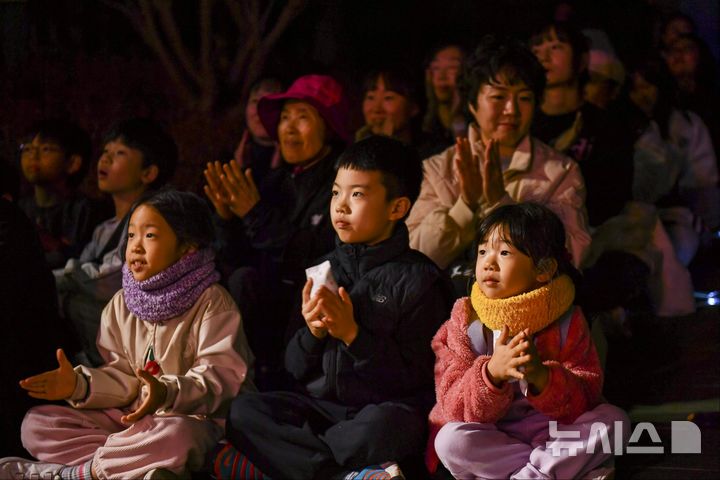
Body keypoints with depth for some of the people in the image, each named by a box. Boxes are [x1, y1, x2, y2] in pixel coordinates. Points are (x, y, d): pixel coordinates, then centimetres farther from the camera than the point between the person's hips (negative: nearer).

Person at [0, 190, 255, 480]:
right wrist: (79, 385, -11)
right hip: (131, 418, 6)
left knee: (174, 435, -43)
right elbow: (123, 380, 9)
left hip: (193, 419, -6)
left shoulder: (212, 304, -6)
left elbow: (220, 377, -17)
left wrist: (167, 393, -35)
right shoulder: (121, 305, 12)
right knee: (36, 423, -7)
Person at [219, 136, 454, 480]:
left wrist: (353, 335, -15)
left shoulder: (419, 279, -3)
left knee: (382, 426, -39)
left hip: (381, 408, -5)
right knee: (243, 412, -19)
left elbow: (416, 376, -9)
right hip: (322, 404, 5)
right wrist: (313, 333, -6)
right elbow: (296, 370, 15)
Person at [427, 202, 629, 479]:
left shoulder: (567, 322, -2)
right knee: (450, 440, -32)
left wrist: (541, 377, -32)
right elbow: (455, 408, -12)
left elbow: (585, 400, -10)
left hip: (553, 432, 1)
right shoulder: (465, 321, -3)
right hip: (488, 442, -1)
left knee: (614, 420, -22)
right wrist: (492, 373, -33)